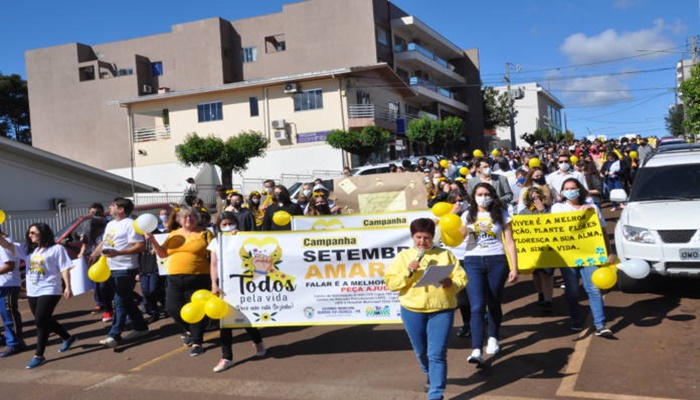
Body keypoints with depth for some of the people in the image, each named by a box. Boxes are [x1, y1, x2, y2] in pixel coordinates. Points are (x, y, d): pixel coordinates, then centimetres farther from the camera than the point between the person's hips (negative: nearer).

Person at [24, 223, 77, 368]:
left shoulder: (57, 248, -5)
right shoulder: (30, 250, 13)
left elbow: (64, 268, -9)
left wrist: (68, 287, -15)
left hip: (49, 291, -7)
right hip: (32, 292, 7)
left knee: (40, 321, -10)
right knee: (45, 320, 15)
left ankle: (39, 355, -1)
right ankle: (68, 338, 35)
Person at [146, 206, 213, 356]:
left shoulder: (205, 233, 1)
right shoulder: (174, 234, 13)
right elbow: (162, 254, 14)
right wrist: (153, 241, 0)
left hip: (198, 279, -4)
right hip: (175, 279, 4)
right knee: (173, 308, 5)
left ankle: (197, 342, 14)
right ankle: (188, 330, 33)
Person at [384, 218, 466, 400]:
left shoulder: (445, 255, 3)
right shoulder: (403, 256, 3)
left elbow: (462, 279, 0)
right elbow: (390, 283, -2)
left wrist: (451, 283, -20)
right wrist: (408, 272, -16)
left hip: (441, 310, -2)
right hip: (412, 310, 2)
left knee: (437, 354, -7)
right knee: (421, 352, 18)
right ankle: (432, 376, 46)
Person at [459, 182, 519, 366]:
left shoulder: (501, 214, 5)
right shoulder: (468, 215, 7)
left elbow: (509, 242, 2)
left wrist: (514, 267, -3)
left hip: (497, 262, 0)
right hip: (473, 262, 0)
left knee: (494, 304, 10)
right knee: (477, 307, -11)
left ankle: (493, 338, 35)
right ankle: (476, 351, -16)